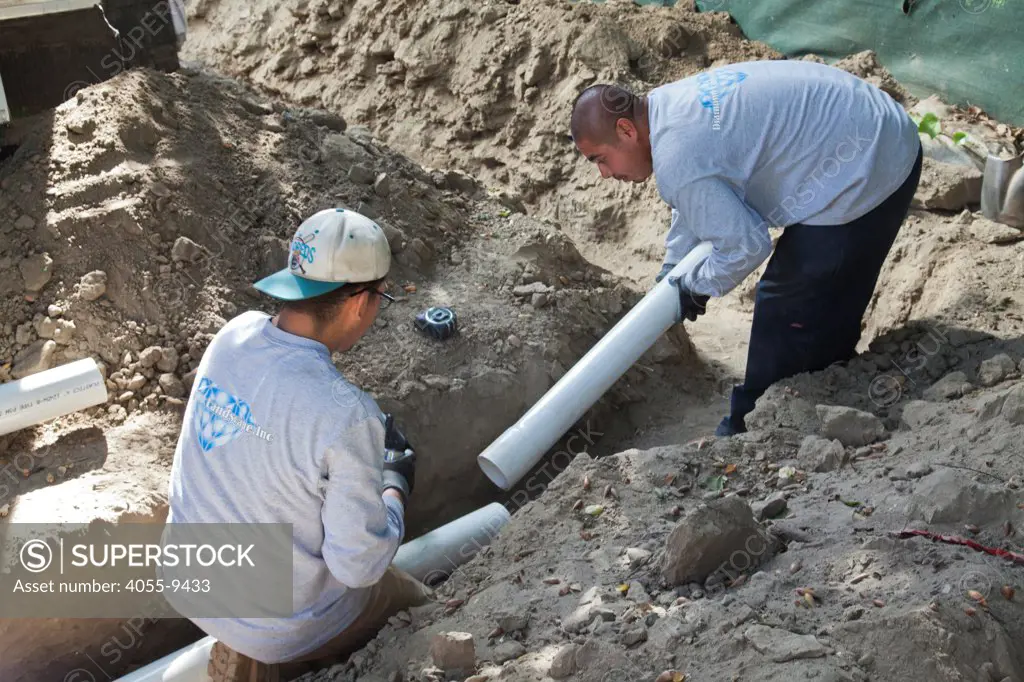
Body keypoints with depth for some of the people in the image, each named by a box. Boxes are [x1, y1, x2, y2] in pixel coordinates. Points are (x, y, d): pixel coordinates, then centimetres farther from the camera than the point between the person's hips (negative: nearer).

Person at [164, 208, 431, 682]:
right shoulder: (345, 417, -34)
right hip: (281, 621, -6)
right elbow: (359, 564, -23)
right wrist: (397, 483, -7)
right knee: (419, 607, 19)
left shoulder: (235, 335, -13)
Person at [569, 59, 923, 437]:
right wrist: (672, 267, 21)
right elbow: (702, 203, 21)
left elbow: (745, 244, -22)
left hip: (863, 177, -10)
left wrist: (695, 285, -4)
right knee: (830, 294, 27)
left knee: (784, 305, 3)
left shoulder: (676, 162, -26)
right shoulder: (668, 101, 6)